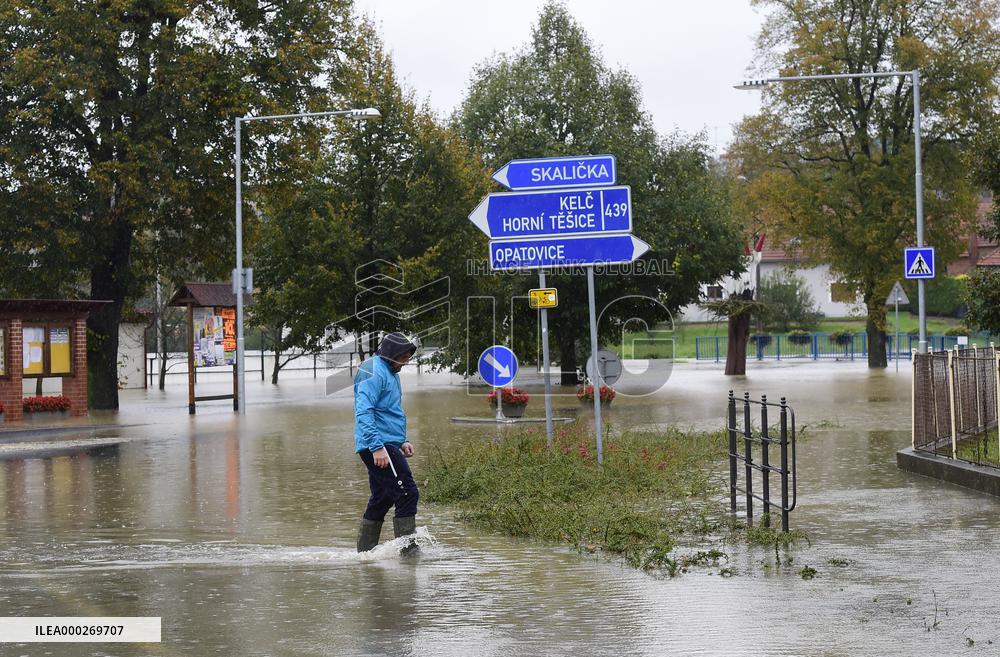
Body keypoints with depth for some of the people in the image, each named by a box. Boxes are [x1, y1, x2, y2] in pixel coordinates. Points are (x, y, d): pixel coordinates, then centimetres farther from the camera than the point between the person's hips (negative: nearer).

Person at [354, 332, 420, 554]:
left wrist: (402, 441, 22)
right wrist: (377, 447, -27)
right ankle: (408, 548, -12)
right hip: (379, 446, -11)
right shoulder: (373, 373, -12)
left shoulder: (390, 373, 20)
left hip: (385, 445, 11)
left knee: (381, 499, 13)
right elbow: (363, 413, -21)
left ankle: (364, 552, 18)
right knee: (407, 493, -13)